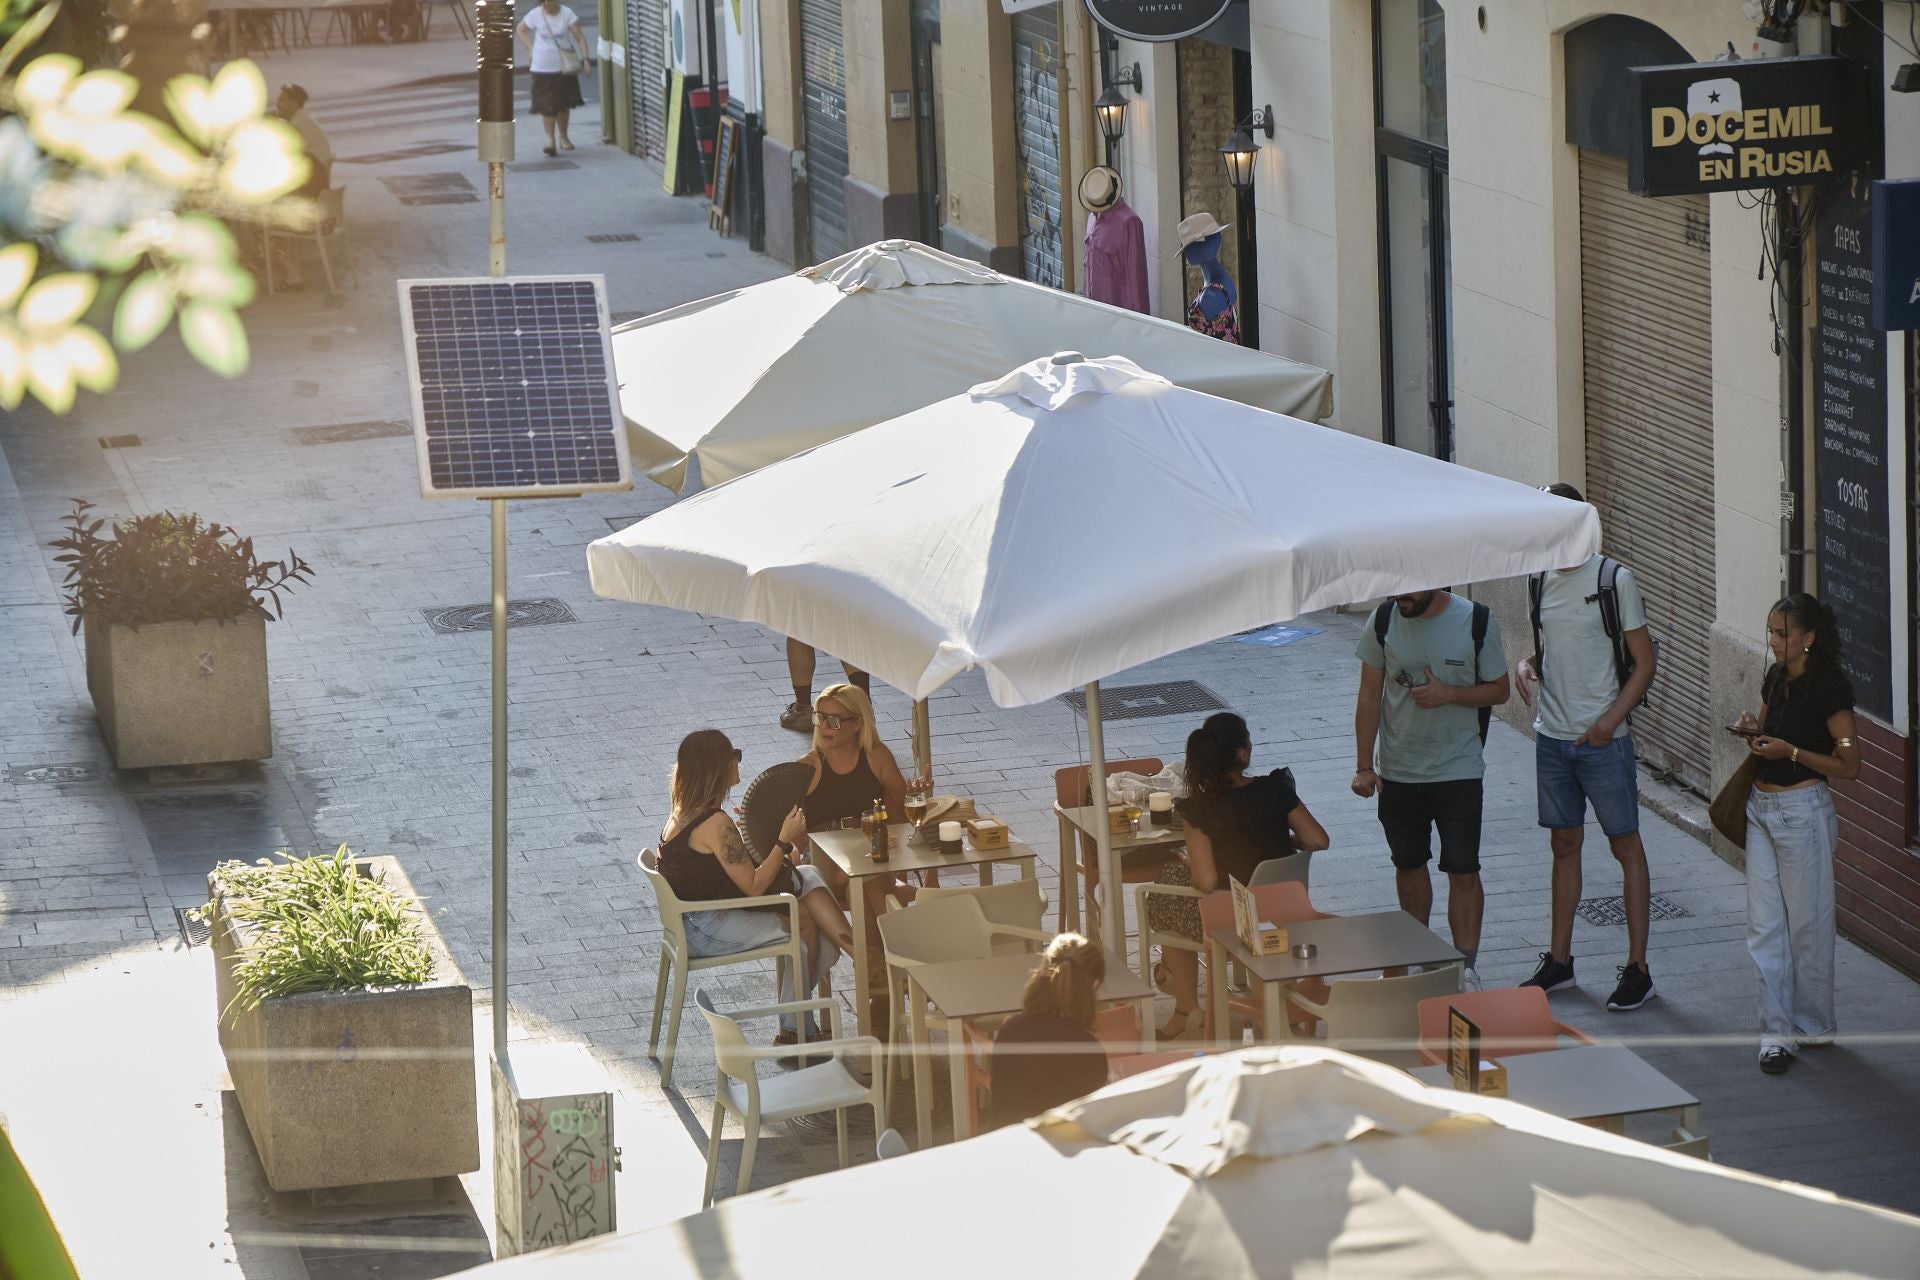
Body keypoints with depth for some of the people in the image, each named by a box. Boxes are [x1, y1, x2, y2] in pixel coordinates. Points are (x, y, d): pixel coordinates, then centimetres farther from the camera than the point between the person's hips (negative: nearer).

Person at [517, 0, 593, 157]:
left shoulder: (567, 14, -9)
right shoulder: (535, 15, -6)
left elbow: (579, 37, -11)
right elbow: (521, 29, 11)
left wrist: (585, 57, -21)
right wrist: (530, 48, 1)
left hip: (564, 66, 0)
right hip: (542, 67, 0)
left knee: (563, 104, 11)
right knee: (546, 105, -8)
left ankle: (563, 138, 27)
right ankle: (550, 139, -5)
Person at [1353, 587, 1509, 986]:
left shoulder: (1476, 622, -10)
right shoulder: (1385, 620, -4)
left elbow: (1500, 690, -1)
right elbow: (1369, 696, 2)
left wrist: (1449, 694, -19)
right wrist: (1364, 766, -2)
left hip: (1459, 770, -3)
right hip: (1398, 770, 3)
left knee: (1463, 870, -5)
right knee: (1409, 863, 15)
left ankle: (1466, 967, 0)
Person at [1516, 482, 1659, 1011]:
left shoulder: (1614, 579, -11)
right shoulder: (1541, 580, 7)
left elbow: (1643, 663, -10)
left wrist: (1611, 720, -20)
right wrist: (1528, 665, -2)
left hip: (1602, 740, -6)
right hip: (1552, 735, 6)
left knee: (1626, 844, 1)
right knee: (1564, 843, 14)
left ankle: (1638, 968, 4)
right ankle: (1559, 960, 23)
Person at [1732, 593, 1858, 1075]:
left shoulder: (1828, 688, -14)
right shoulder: (1776, 678, 9)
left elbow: (1849, 765, -14)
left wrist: (1790, 751, -21)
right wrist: (1752, 730, 2)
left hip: (1802, 810, -7)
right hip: (1761, 808, 8)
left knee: (1807, 923, 4)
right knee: (1765, 925, 4)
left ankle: (1812, 1025, 18)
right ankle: (1776, 1030, 7)